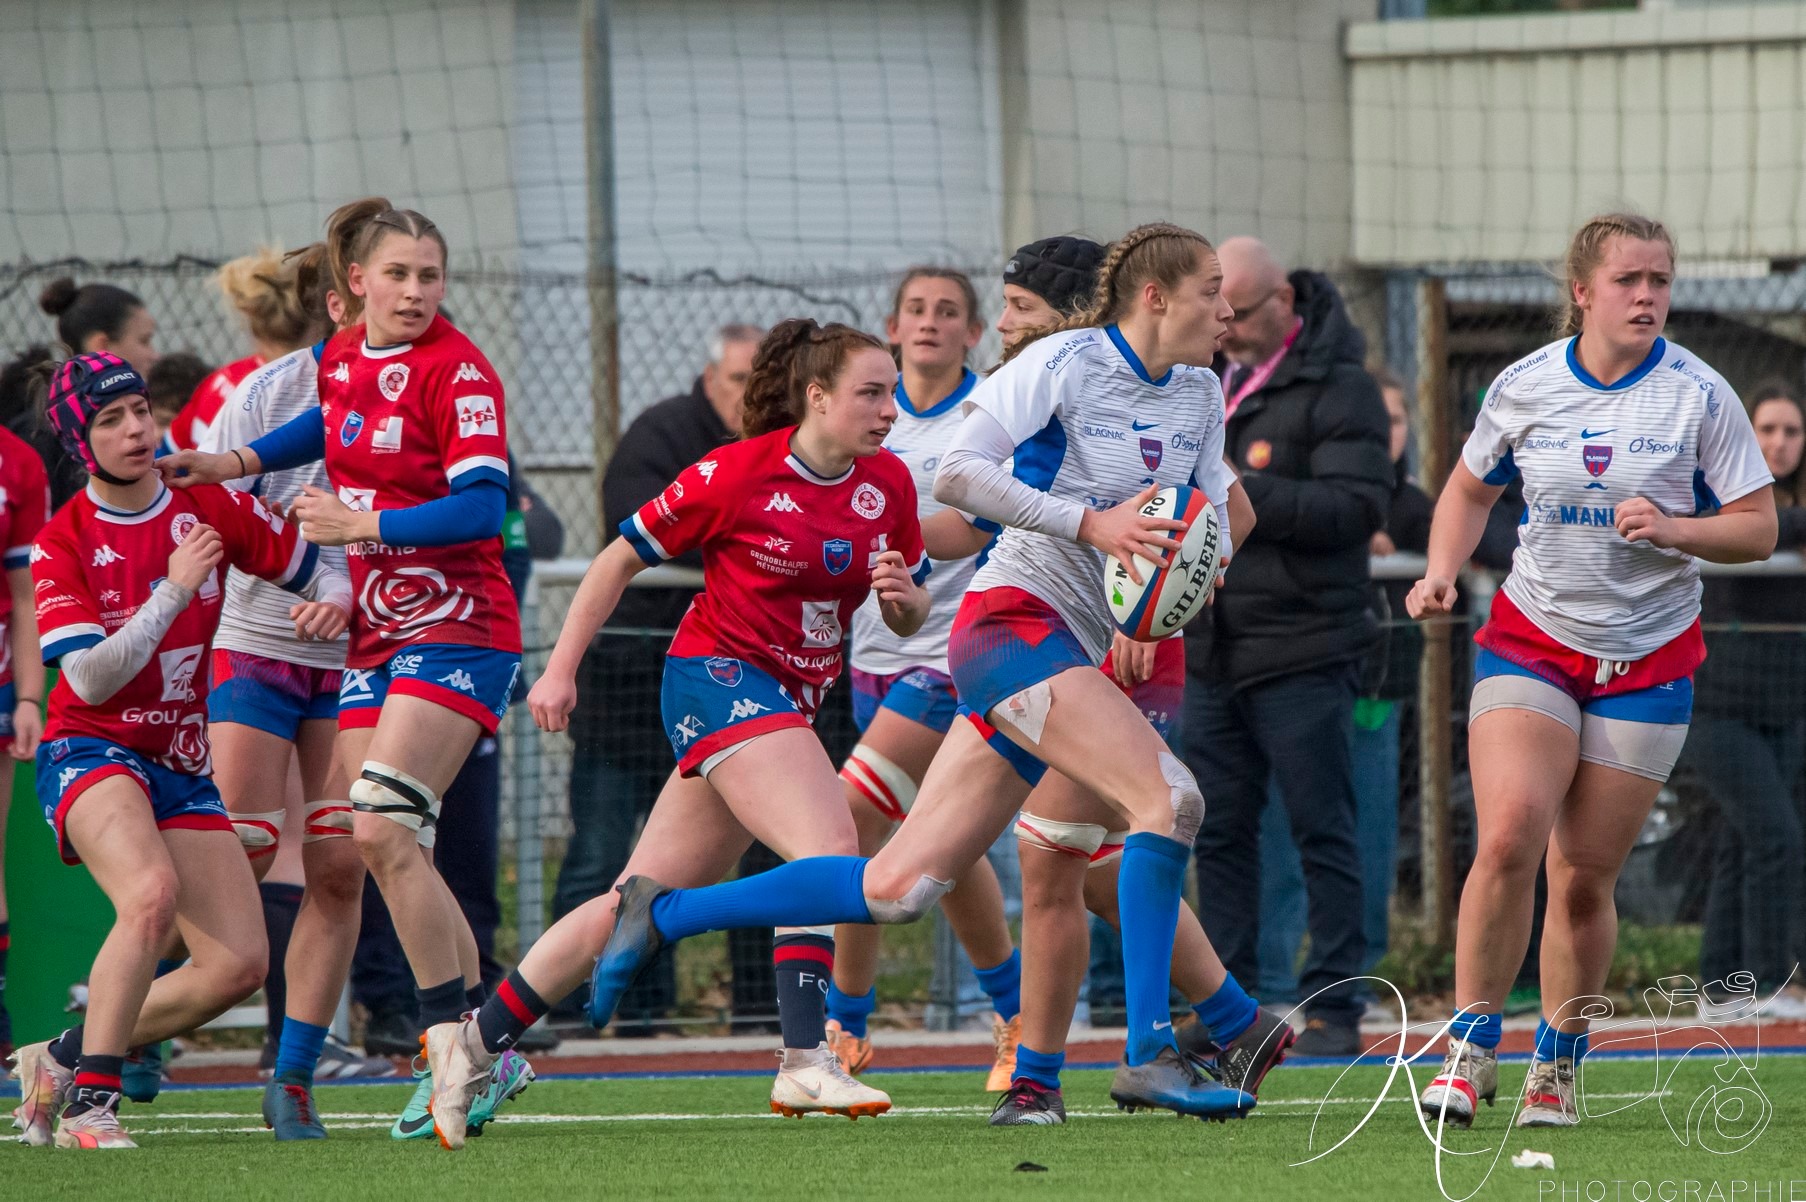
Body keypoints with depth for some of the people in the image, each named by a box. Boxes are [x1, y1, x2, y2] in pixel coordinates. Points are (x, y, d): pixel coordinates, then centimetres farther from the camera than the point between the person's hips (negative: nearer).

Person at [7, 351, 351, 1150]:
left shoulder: (212, 509, 1)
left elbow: (318, 570, 11)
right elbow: (90, 677, -19)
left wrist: (332, 602, -12)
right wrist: (175, 590, -23)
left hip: (182, 768, 5)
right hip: (90, 751, -5)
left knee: (238, 965, -5)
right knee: (151, 895, -35)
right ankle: (88, 1102, -25)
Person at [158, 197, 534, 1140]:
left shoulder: (457, 371, -12)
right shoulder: (343, 358, 10)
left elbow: (482, 506, -21)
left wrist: (365, 524, -24)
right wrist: (239, 463, 24)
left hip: (457, 628, -8)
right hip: (377, 633, 8)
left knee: (384, 830, -19)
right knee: (382, 849, 3)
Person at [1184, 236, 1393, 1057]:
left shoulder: (1337, 388, -8)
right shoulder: (1212, 378, 15)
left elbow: (1358, 505, -18)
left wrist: (1244, 494, -23)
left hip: (1301, 651, -7)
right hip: (1212, 651, 7)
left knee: (1322, 834, -3)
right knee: (1219, 834, 8)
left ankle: (1333, 1008, -1)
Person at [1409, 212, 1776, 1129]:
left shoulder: (1698, 396, -6)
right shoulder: (1525, 386, -2)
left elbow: (1757, 529, -3)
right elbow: (1469, 487, 16)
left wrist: (1673, 529, -21)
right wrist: (1442, 571, -2)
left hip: (1648, 661, 0)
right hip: (1530, 641, 0)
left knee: (1585, 878, 1)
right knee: (1508, 838, -20)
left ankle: (1557, 1068, 20)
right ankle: (1470, 1050, -8)